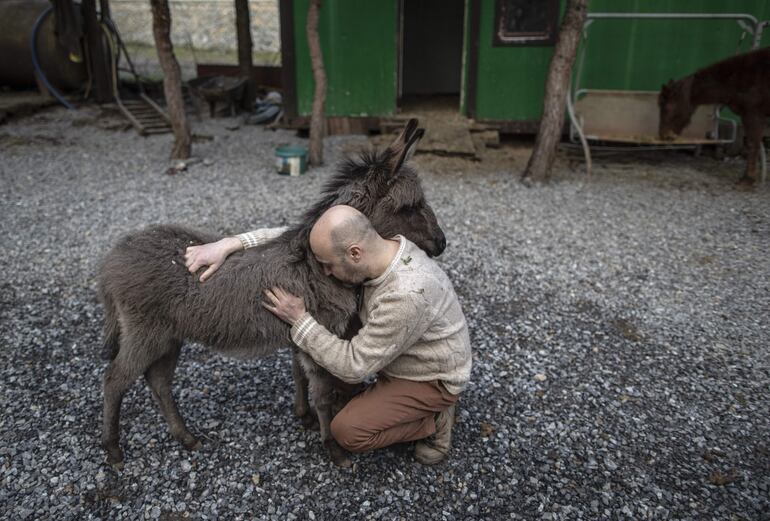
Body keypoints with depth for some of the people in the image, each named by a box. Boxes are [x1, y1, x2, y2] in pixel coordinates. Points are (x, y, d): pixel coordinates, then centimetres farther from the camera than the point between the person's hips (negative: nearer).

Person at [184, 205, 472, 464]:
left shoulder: (406, 296, -40)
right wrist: (229, 245, -16)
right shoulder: (381, 243, -15)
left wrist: (299, 320, -24)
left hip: (434, 377, -8)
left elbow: (353, 368, -30)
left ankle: (434, 421, 4)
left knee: (347, 431, -17)